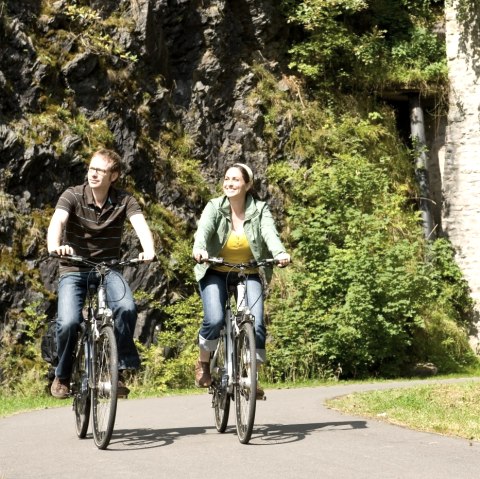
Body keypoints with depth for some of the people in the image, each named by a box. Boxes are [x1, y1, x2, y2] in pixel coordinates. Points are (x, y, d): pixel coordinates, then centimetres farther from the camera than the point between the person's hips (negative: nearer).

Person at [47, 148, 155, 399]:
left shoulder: (124, 200, -6)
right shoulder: (73, 195, -9)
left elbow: (140, 224, -23)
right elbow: (57, 221, -27)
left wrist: (149, 250, -45)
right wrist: (54, 246, -50)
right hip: (73, 269, -1)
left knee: (127, 309, -27)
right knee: (69, 322, -22)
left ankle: (118, 369, -7)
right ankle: (62, 375, 6)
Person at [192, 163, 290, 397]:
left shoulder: (260, 210, -7)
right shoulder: (214, 207, -9)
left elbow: (270, 233, -25)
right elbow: (204, 229, -28)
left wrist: (280, 253, -47)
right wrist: (198, 249, -51)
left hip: (248, 275, 1)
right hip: (216, 274, -1)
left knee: (257, 324, -15)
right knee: (215, 320, -22)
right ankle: (203, 362, 7)